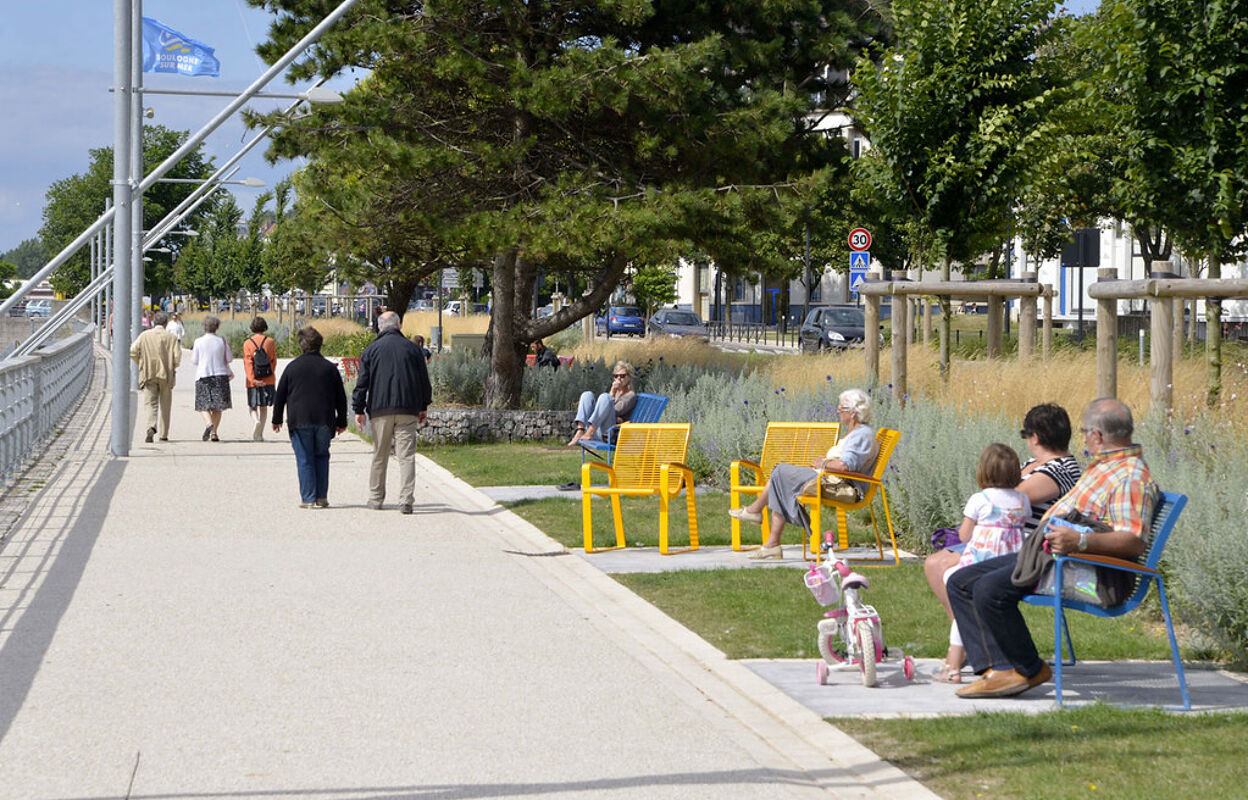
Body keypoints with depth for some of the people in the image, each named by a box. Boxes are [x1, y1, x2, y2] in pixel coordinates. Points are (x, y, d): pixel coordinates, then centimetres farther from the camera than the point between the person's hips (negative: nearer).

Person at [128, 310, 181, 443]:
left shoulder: (144, 335, 0)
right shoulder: (171, 337, -3)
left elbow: (133, 352, -6)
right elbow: (177, 358, -8)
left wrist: (142, 365, 10)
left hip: (148, 374, 0)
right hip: (166, 375, 0)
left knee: (151, 403, -1)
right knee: (165, 406, 12)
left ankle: (151, 427, -27)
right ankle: (164, 435, 16)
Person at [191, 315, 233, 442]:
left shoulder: (198, 342, -6)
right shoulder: (222, 341, -1)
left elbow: (194, 361, 0)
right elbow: (229, 359, 2)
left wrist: (192, 351, 18)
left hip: (203, 375, -2)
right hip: (220, 375, 2)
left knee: (204, 405, 3)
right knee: (217, 407, 8)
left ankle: (209, 424, -25)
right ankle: (214, 433, 4)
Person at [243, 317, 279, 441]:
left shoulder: (247, 343, -3)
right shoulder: (270, 342, 0)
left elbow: (248, 362, -12)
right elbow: (274, 361, 3)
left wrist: (252, 379, -17)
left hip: (253, 381, -1)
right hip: (268, 380, 1)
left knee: (253, 407, 9)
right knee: (264, 407, 10)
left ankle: (256, 421, -22)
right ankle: (259, 434, 7)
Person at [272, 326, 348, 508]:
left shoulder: (292, 367, 1)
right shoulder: (329, 367, 5)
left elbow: (279, 396, 4)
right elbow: (340, 397, 8)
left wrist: (277, 419, 13)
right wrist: (341, 421, 15)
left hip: (299, 421, -2)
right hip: (324, 421, 2)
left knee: (304, 459, 2)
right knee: (321, 457, 13)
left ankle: (308, 498, -2)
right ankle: (322, 497, 9)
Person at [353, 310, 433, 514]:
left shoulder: (371, 350, 3)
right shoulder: (412, 348, 7)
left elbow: (362, 383, 2)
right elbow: (424, 381, 11)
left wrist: (359, 409, 7)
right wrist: (423, 407, 21)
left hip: (380, 410, 0)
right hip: (408, 410, 0)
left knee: (379, 456, 11)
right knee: (406, 456, -3)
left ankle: (375, 498, 17)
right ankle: (405, 501, -12)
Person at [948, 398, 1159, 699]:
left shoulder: (1131, 477, -13)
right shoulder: (1103, 466, 20)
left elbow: (1134, 541, -26)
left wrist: (1080, 541, -36)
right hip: (1045, 552, 11)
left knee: (989, 589, -28)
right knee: (961, 582, 1)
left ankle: (1029, 670, -10)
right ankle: (998, 668, -12)